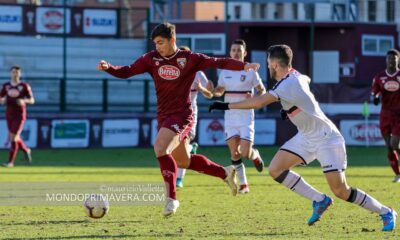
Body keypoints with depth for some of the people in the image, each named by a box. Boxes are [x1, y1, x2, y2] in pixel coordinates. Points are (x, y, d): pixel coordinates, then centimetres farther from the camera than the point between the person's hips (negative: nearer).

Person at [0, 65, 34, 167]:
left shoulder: (24, 86, -5)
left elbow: (32, 100, -1)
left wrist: (24, 101, -21)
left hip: (20, 114, -4)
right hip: (9, 114, 5)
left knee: (13, 137, -11)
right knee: (14, 137, 12)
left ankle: (10, 161, -7)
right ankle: (26, 150, 39)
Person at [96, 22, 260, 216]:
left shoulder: (189, 59, -8)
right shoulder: (152, 59, 2)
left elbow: (218, 62, -10)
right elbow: (126, 72, 2)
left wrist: (244, 66, -23)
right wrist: (108, 68, -16)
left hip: (181, 115, -7)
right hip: (163, 116, 7)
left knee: (160, 148, -28)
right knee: (183, 161, 17)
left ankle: (171, 198, -20)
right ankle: (225, 173, 38)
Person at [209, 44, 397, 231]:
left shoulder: (288, 84, -26)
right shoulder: (296, 76, 1)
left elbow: (258, 102, -34)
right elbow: (306, 80, 27)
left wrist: (226, 106, -28)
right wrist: (289, 107, 22)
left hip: (326, 139, -9)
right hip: (306, 137, 9)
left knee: (341, 191, -11)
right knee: (275, 169, -4)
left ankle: (385, 213, 7)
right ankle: (319, 200, 5)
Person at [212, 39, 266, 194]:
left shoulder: (250, 71, -5)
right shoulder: (225, 71, 6)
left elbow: (262, 91, 2)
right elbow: (220, 91, 18)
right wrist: (212, 91, -5)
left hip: (246, 116, -3)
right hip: (230, 116, 3)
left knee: (245, 153, -12)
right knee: (234, 153, -2)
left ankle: (255, 155, 25)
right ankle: (243, 185, 9)